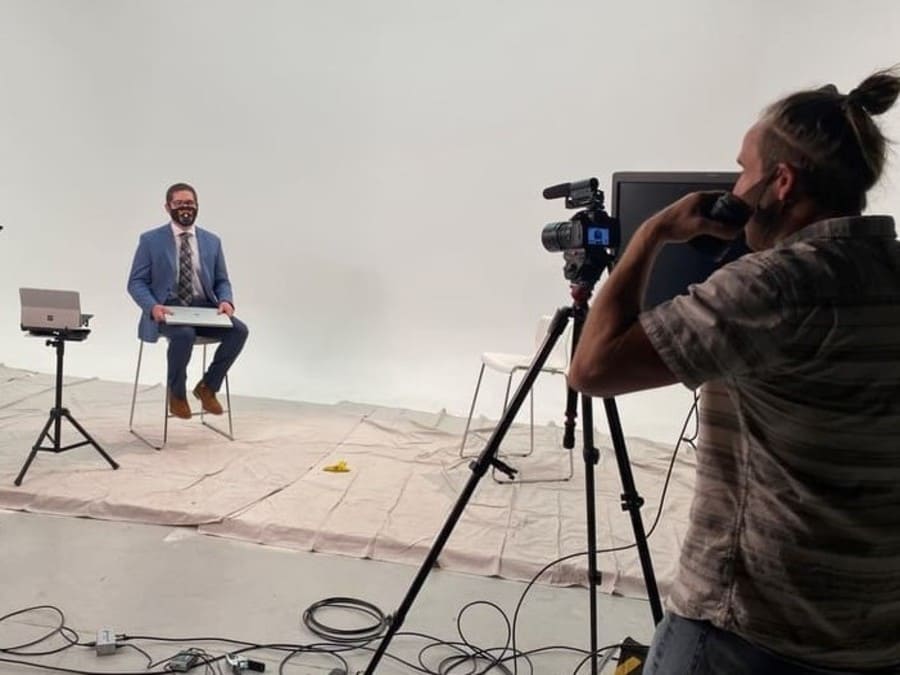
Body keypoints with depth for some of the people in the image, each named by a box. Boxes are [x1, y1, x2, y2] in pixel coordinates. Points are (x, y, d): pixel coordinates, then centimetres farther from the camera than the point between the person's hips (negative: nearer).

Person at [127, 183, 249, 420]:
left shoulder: (211, 241, 10)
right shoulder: (151, 240, 1)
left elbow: (222, 281, 13)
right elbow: (136, 283, 0)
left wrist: (225, 301, -11)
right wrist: (153, 306, -21)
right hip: (167, 309, -3)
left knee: (239, 330, -24)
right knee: (184, 334, -36)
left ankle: (208, 386, -4)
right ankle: (177, 392, -9)